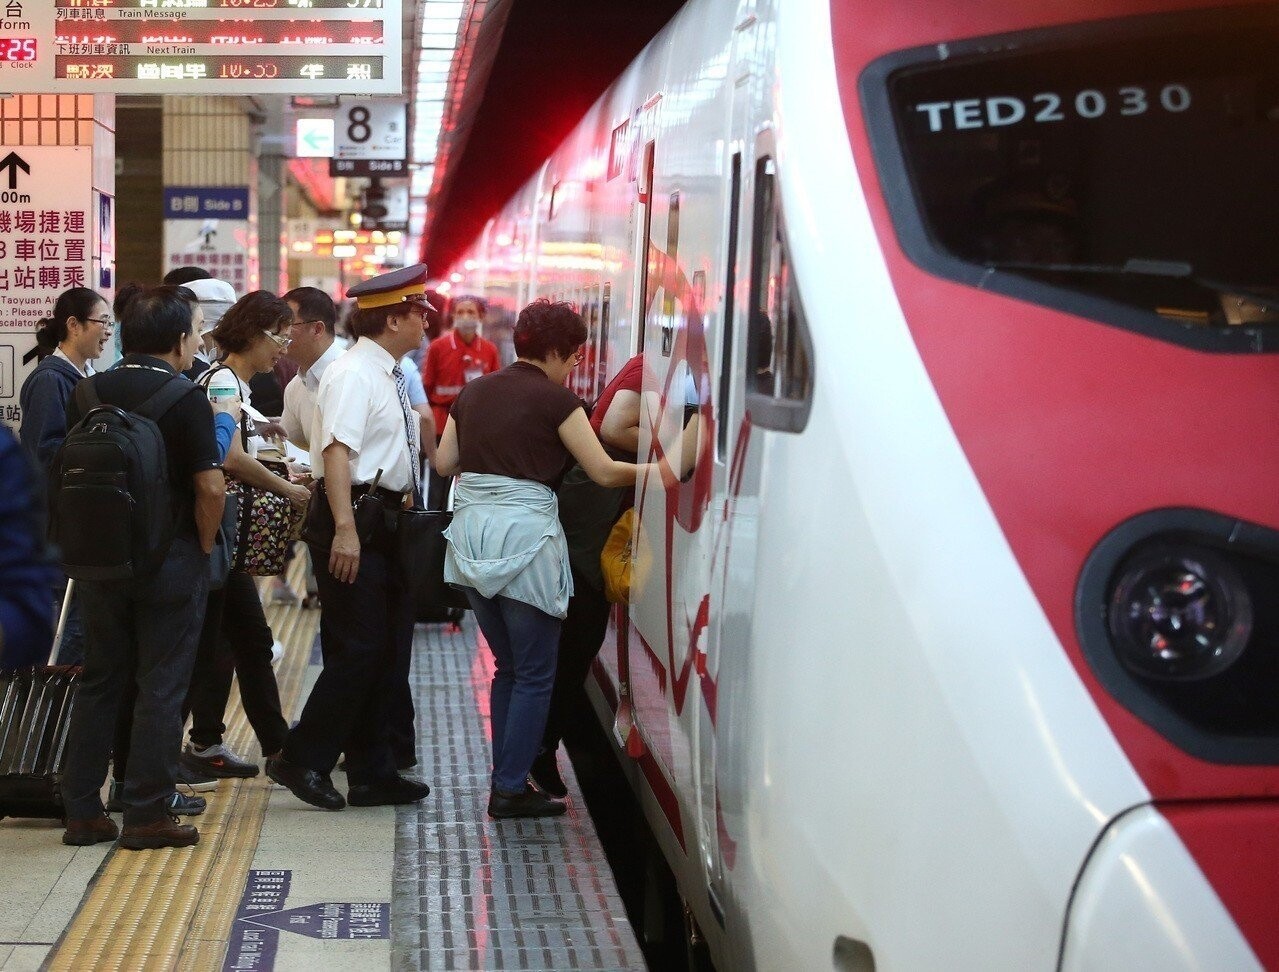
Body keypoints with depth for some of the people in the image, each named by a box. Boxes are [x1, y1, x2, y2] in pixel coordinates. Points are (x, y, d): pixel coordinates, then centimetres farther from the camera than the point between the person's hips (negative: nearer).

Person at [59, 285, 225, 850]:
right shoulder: (186, 400, -12)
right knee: (161, 689, 3)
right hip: (170, 560, -5)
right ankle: (147, 815, 6)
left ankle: (82, 812, 18)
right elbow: (210, 487, -17)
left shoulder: (88, 394, 4)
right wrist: (203, 548, -2)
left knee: (98, 681, 14)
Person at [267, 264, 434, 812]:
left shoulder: (391, 376, 15)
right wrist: (344, 530, -30)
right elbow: (337, 451, -24)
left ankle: (373, 774, 21)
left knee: (388, 651, 12)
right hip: (355, 523, -10)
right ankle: (302, 760, 5)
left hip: (385, 520, 10)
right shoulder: (354, 374, -14)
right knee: (357, 651, -8)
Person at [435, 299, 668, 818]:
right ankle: (512, 789, 5)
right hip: (522, 534, -7)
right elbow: (604, 471, -8)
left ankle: (506, 779, 20)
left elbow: (443, 462, 12)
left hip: (470, 530, 7)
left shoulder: (474, 391, 11)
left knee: (509, 667, 18)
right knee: (534, 674, 4)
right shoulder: (555, 399, -7)